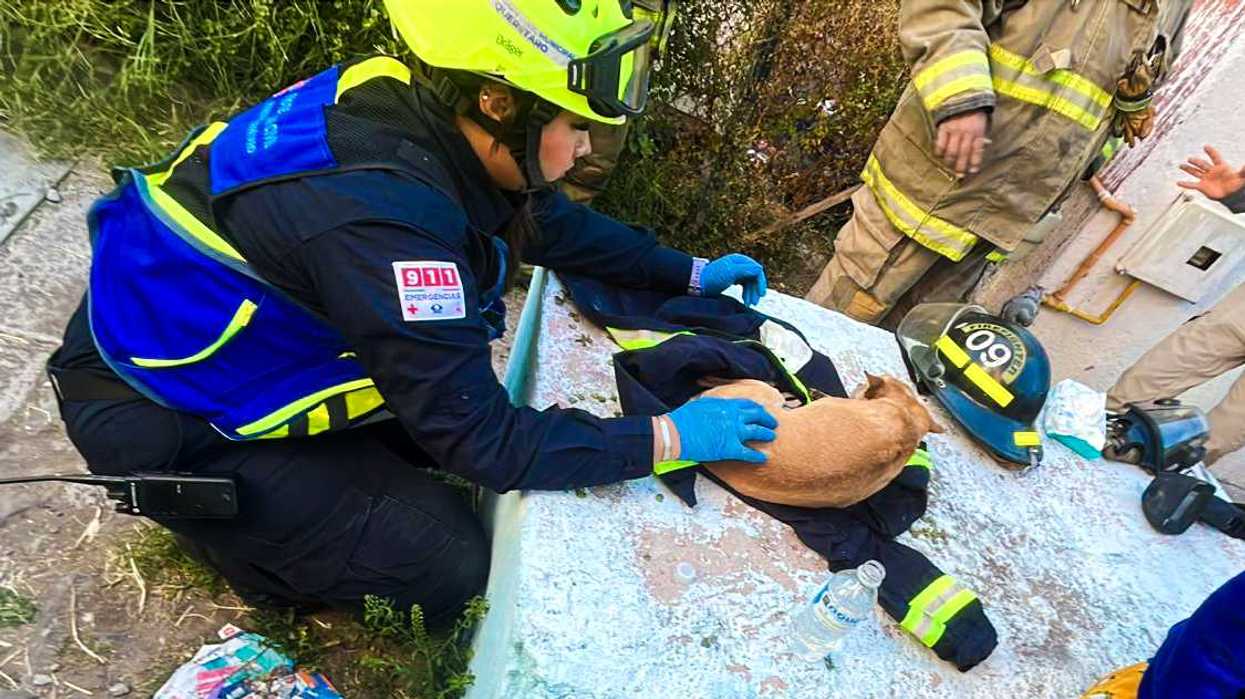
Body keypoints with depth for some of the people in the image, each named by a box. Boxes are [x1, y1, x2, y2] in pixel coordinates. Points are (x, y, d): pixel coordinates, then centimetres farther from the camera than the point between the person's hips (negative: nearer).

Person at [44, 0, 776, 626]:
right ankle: (217, 512, 12)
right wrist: (665, 437, -23)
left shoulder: (420, 110, -13)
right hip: (166, 413, -7)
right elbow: (482, 440, -29)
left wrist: (689, 272, 4)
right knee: (446, 563, -7)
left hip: (245, 344, 8)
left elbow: (554, 223, 3)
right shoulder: (377, 214, -37)